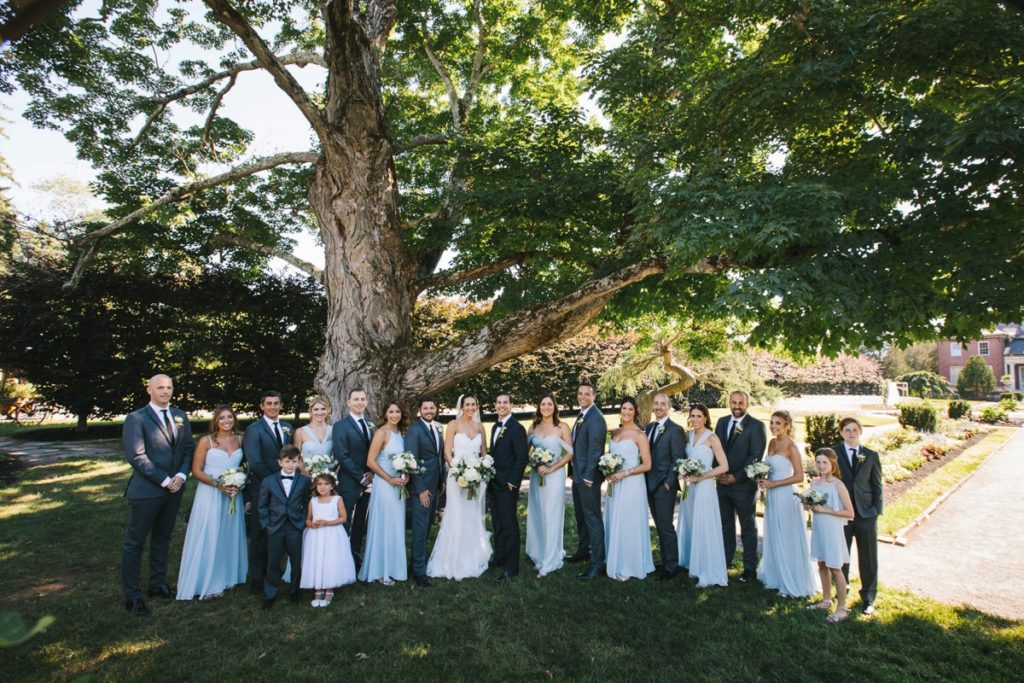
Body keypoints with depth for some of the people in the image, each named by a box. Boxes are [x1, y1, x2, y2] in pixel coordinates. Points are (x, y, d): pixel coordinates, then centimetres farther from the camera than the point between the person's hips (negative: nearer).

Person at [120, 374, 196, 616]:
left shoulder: (180, 416, 8)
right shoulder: (136, 418, -10)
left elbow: (189, 448, 8)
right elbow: (136, 456, -16)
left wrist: (181, 475, -8)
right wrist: (164, 480, -17)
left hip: (174, 488, 6)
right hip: (146, 490, -6)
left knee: (162, 539, 17)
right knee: (135, 542, 5)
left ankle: (158, 584, 30)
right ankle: (132, 596, 16)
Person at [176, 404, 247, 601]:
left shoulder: (240, 440, 5)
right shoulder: (206, 441, -6)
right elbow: (196, 471, -7)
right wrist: (218, 484, -17)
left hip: (233, 495, 4)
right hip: (210, 494, -4)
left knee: (230, 536, 12)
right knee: (208, 537, 2)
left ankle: (227, 576, 28)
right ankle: (206, 584, 15)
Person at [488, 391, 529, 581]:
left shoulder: (516, 428, -13)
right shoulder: (495, 427, 13)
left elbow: (521, 459, -15)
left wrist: (512, 483, -17)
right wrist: (490, 478, 11)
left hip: (507, 485, -8)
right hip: (494, 484, 8)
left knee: (509, 525, -1)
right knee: (497, 523, 17)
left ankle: (511, 567, 8)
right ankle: (499, 557, 30)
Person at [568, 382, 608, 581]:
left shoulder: (595, 418, -17)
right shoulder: (581, 416, 13)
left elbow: (595, 449, -21)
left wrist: (589, 477, -20)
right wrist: (576, 473, 14)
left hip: (588, 477, -10)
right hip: (578, 475, 10)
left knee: (593, 519, -4)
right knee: (581, 517, 22)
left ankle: (597, 563, 4)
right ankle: (583, 551, 37)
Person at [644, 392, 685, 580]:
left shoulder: (675, 430, -10)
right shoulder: (648, 427, 11)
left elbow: (678, 460, -12)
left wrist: (669, 483, -14)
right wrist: (645, 480, 6)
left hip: (664, 485, -7)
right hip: (649, 484, 7)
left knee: (666, 526, -1)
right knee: (659, 526, 14)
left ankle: (671, 566, 12)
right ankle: (665, 562, 24)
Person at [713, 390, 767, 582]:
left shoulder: (756, 426, -9)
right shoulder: (722, 422, 8)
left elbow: (756, 456, -13)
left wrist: (736, 477, -16)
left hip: (744, 484, -5)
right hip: (723, 482, 5)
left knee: (748, 527, 8)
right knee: (725, 525, 13)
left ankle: (750, 568, 18)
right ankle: (725, 561, 26)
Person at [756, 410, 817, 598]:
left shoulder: (791, 447, -15)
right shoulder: (772, 443, 7)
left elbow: (799, 477, -17)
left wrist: (773, 484, -18)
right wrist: (763, 480, 0)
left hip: (785, 496, -7)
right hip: (772, 497, 7)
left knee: (787, 540, 4)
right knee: (774, 539, 17)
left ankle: (793, 584, 19)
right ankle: (776, 577, 32)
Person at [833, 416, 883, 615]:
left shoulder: (871, 455, 4)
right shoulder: (833, 453, -2)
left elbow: (877, 485, 5)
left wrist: (876, 510, -3)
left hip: (866, 514, 1)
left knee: (868, 558, 7)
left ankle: (868, 598, 23)